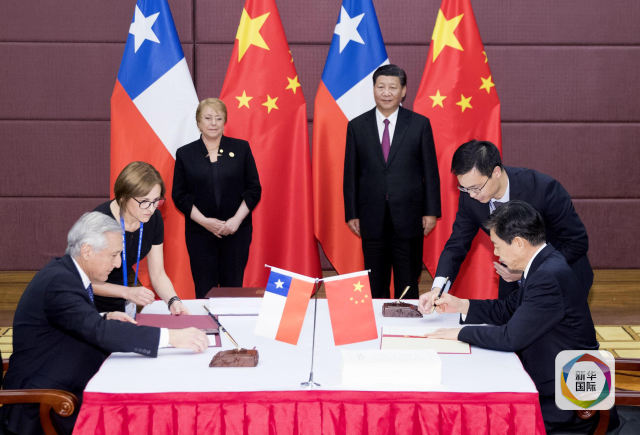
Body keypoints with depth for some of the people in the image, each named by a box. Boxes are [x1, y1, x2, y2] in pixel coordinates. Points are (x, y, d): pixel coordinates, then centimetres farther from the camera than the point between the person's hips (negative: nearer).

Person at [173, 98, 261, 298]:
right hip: (200, 234, 0)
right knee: (204, 291, 1)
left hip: (236, 232, 0)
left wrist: (237, 220, -10)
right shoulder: (185, 154, 4)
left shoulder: (241, 148, 5)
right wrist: (204, 221, -11)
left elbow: (254, 189, 3)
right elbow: (179, 195, 2)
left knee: (233, 287, 3)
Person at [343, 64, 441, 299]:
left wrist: (431, 211, -2)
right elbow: (351, 174, 6)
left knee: (407, 285, 6)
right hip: (372, 218, 1)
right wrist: (351, 214, 2)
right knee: (375, 286, 8)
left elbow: (430, 171, 2)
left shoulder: (420, 124, 1)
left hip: (408, 217, -1)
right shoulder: (357, 126, 4)